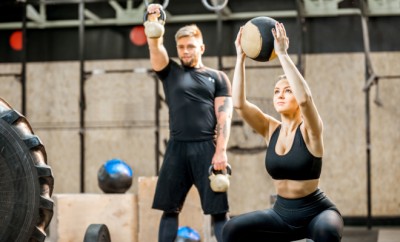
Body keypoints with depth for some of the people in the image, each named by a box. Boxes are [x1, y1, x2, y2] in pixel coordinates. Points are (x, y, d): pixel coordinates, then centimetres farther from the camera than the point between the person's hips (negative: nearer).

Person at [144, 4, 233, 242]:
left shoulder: (218, 77, 10)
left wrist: (221, 151, -10)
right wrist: (153, 19, -20)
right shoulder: (170, 71, 15)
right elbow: (155, 46, -2)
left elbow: (224, 116, 1)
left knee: (218, 210, -3)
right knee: (170, 208, 5)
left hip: (207, 148, -2)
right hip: (177, 147, 2)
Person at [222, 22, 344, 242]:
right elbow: (239, 103, -13)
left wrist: (282, 54, -33)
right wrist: (241, 58, -17)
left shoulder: (309, 131, -13)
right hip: (282, 213, 5)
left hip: (316, 212, -5)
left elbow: (305, 98, -35)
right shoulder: (271, 129, 1)